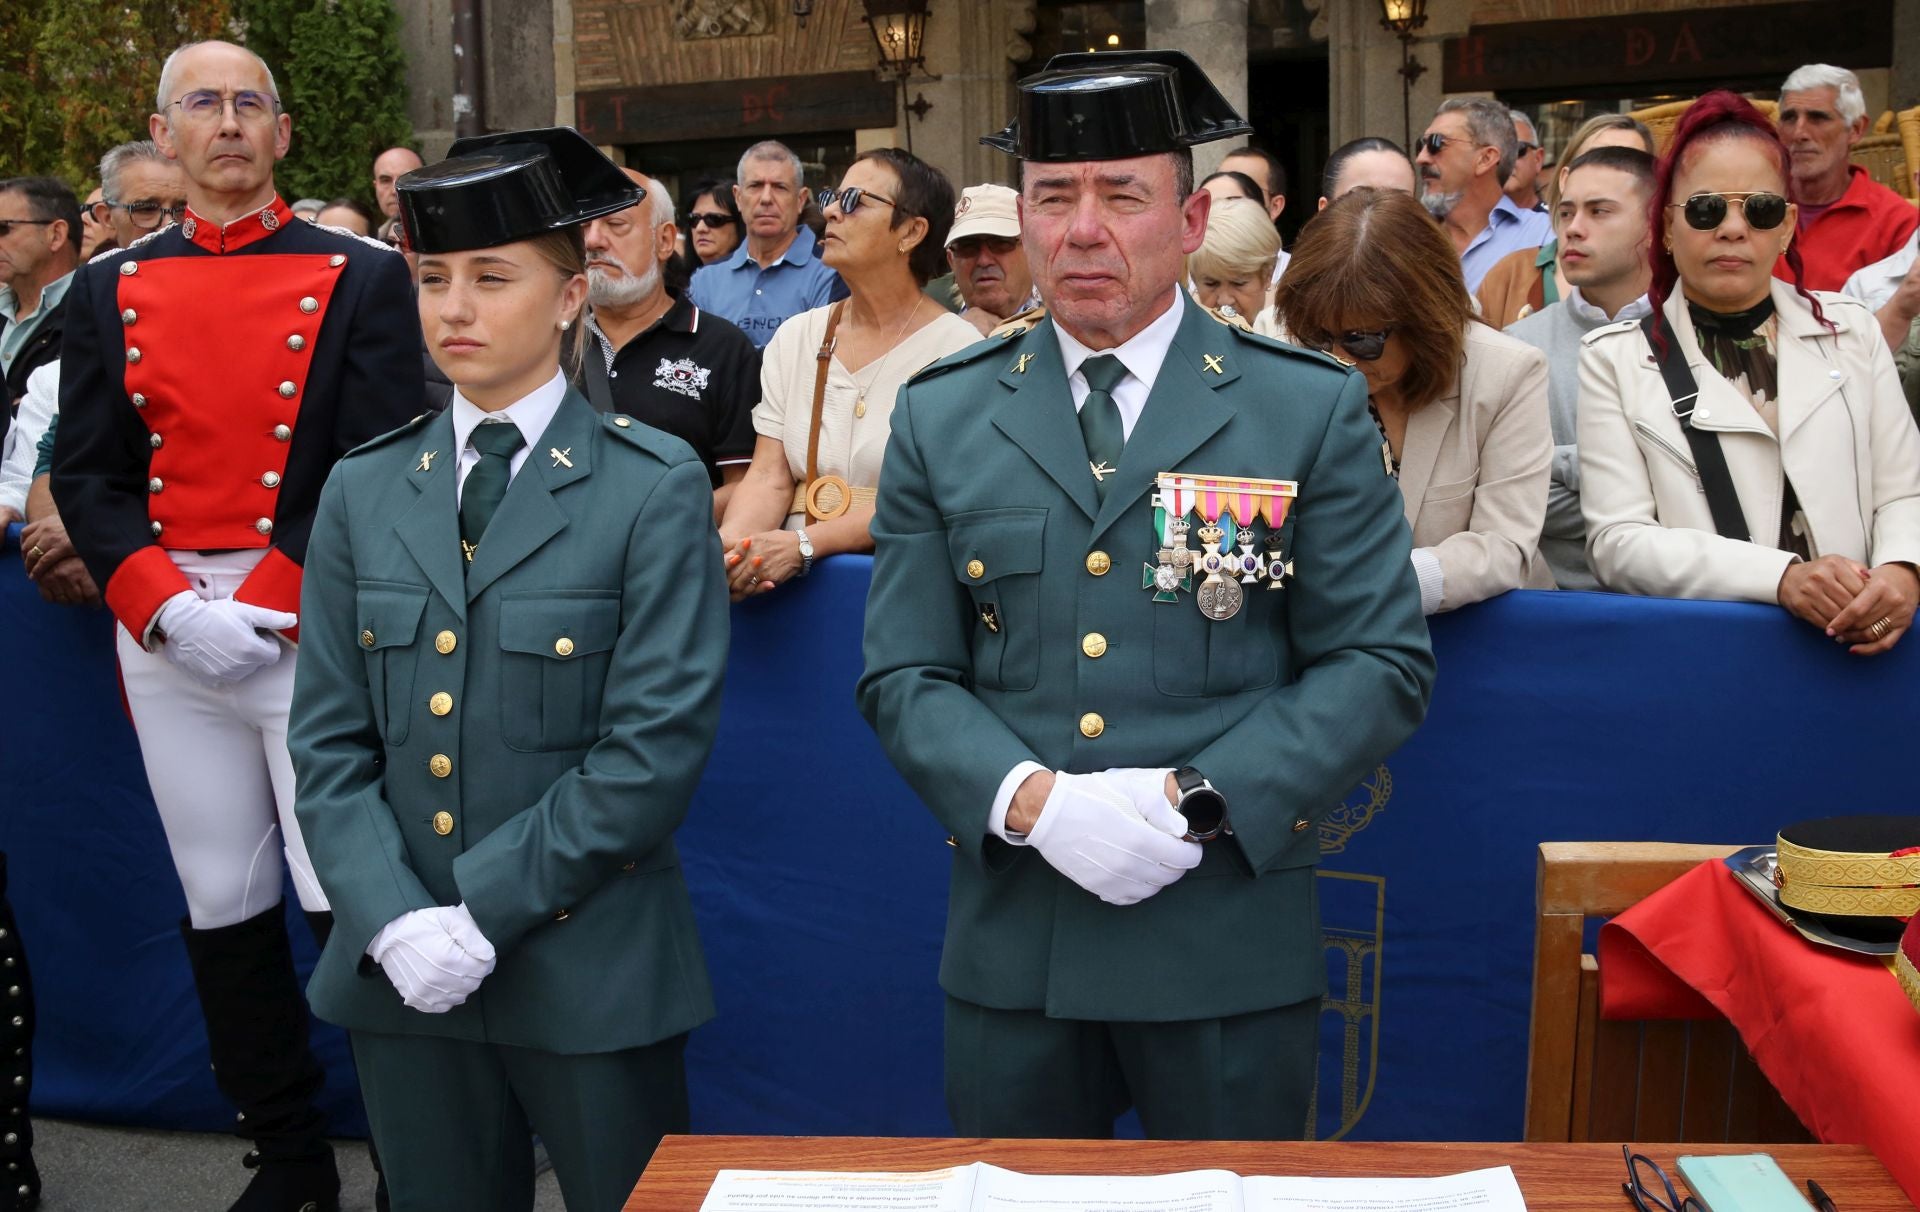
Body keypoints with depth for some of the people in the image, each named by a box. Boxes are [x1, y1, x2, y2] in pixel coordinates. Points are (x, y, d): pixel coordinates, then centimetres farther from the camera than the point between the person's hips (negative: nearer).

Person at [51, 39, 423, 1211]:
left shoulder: (363, 278, 1)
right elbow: (86, 476, 7)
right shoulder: (108, 291, 11)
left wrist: (268, 605, -14)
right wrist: (170, 607, -9)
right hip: (165, 635, 4)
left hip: (314, 624, -4)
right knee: (222, 905, 10)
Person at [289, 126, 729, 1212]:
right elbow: (329, 743, 4)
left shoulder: (656, 488, -6)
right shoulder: (363, 492, 7)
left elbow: (657, 747, -12)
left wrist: (483, 911, -15)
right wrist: (393, 923, -10)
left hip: (590, 974, -3)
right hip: (400, 975, 4)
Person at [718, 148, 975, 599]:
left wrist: (806, 542, -21)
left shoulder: (956, 346, -4)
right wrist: (728, 544, -16)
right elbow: (768, 480, 4)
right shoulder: (795, 338, 10)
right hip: (795, 579, 3)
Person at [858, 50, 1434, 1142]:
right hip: (1012, 944, 2)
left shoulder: (1313, 408, -1)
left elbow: (1384, 662, -3)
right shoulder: (941, 417, 5)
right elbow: (904, 674, 3)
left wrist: (1199, 798, -16)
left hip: (1233, 942, -1)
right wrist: (1031, 798, -15)